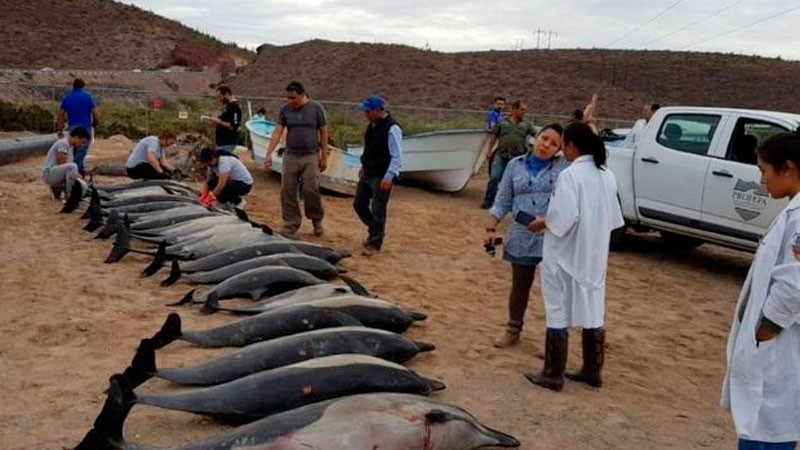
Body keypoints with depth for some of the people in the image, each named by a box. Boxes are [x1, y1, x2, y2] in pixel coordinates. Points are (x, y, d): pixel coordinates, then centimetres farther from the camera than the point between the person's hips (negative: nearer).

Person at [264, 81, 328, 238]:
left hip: (311, 157, -3)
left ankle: (317, 219, 18)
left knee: (311, 191, -6)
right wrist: (268, 154, -10)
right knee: (288, 193, 3)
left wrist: (324, 157, -1)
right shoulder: (285, 110, 3)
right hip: (290, 156, 3)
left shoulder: (316, 108, -2)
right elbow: (277, 132, 0)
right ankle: (291, 225, 14)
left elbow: (323, 133, 1)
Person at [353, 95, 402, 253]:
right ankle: (374, 231, 35)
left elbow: (397, 156, -20)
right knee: (359, 205, 15)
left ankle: (374, 243, 13)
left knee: (377, 210, -1)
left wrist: (389, 177, -22)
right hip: (367, 174, 9)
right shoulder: (373, 125, 7)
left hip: (381, 178, -9)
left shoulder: (392, 128, -19)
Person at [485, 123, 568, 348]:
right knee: (520, 285, 14)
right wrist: (491, 228, 3)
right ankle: (513, 330, 31)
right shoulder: (516, 165, 5)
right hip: (522, 238, 2)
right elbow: (503, 199, 8)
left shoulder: (565, 165, 0)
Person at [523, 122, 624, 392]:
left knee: (558, 312, 2)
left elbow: (564, 218, -24)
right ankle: (593, 371, 26)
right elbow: (613, 218, 12)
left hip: (565, 256, -7)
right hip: (594, 256, 7)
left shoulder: (570, 175, -18)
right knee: (593, 312, 15)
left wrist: (543, 223, -7)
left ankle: (553, 375, 10)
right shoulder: (607, 176, 7)